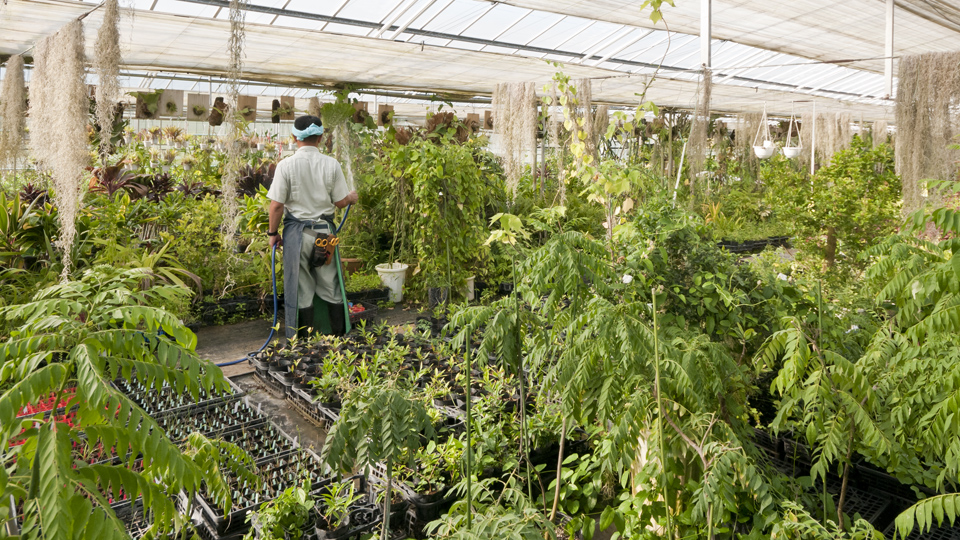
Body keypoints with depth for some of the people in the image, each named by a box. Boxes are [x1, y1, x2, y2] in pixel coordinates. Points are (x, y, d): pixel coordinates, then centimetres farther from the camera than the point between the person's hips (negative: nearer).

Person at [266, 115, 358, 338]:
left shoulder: (286, 165, -9)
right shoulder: (331, 164, -5)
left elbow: (276, 205, -9)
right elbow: (340, 202, -1)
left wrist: (273, 233, 5)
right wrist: (352, 197, 22)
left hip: (297, 231, -1)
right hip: (324, 229, 2)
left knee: (302, 289, 8)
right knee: (330, 285, 14)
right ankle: (338, 335, 22)